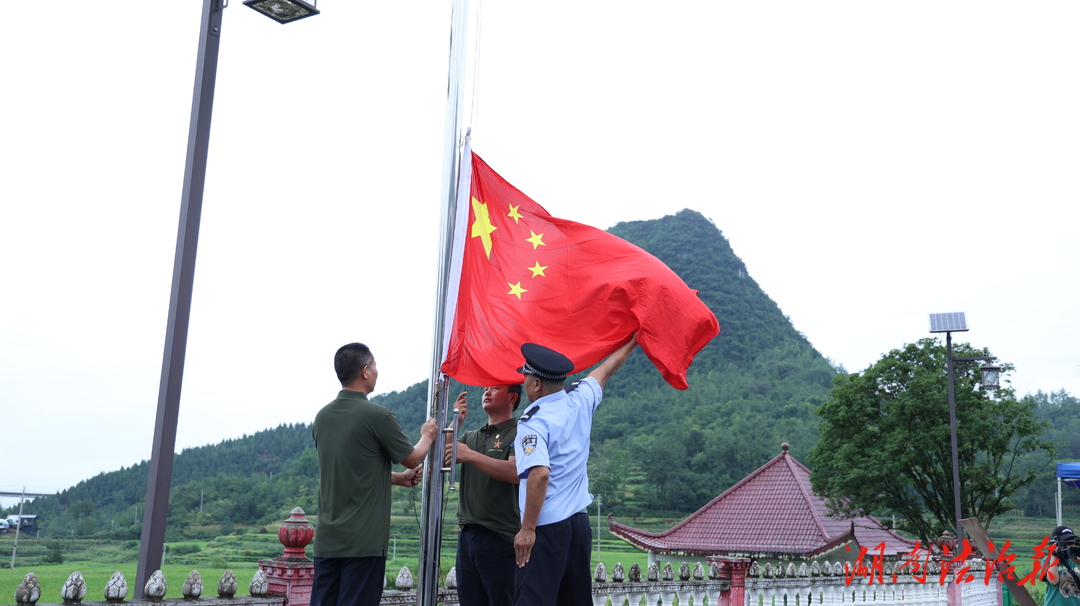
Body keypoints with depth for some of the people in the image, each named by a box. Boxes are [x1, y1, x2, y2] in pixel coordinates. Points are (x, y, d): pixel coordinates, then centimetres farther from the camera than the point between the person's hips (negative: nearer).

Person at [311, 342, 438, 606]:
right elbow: (413, 459, 1)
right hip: (364, 542, -6)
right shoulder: (378, 416, -14)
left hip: (326, 540, 6)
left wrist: (398, 478, 24)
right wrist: (427, 436, 21)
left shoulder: (323, 417, 6)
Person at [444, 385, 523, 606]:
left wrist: (470, 455, -25)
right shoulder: (471, 437, 18)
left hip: (499, 537, -7)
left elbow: (515, 472, -21)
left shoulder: (518, 433, -3)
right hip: (467, 535, 7)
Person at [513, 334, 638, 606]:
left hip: (546, 527, -7)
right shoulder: (580, 402, 6)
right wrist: (630, 343, 40)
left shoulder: (532, 422, -13)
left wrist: (528, 528, -21)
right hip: (579, 521, 7)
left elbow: (540, 473, -25)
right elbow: (605, 370, 23)